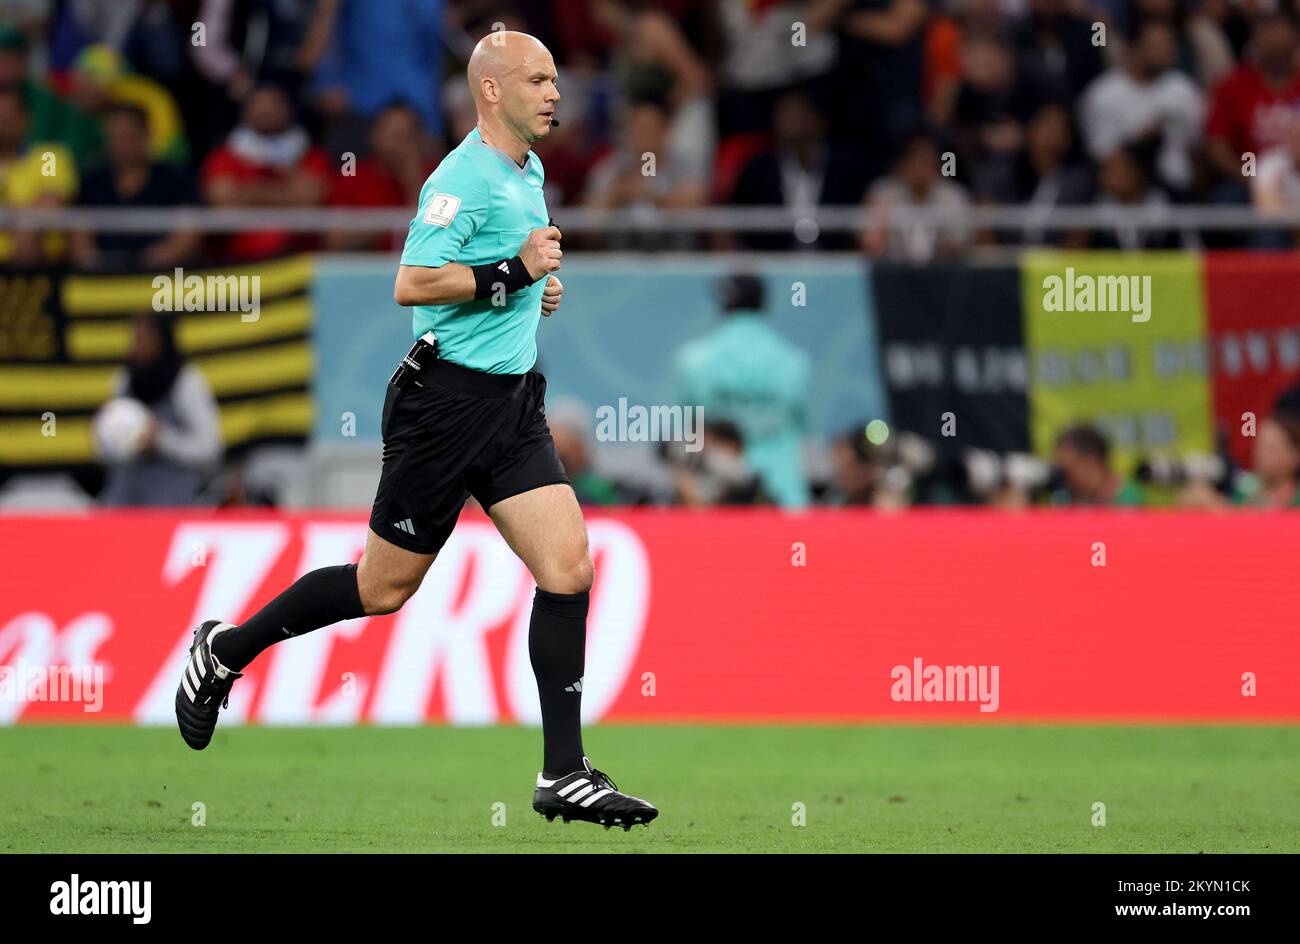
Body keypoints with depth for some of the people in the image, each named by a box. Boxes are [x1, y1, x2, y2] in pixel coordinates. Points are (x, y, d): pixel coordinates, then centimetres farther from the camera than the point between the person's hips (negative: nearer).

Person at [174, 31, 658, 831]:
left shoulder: (529, 173, 14)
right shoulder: (465, 178, -16)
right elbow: (411, 284, -25)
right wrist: (515, 271, -24)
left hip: (513, 403, 8)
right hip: (448, 398, -8)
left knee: (569, 569, -6)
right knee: (384, 587, 1)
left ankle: (564, 776, -4)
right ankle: (226, 651, 22)